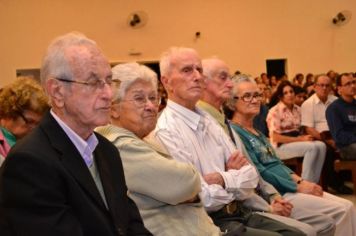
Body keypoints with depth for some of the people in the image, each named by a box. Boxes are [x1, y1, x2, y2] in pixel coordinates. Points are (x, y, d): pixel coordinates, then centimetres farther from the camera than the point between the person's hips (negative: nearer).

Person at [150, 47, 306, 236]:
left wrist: (223, 179, -13)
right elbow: (206, 199, -20)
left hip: (239, 213, 7)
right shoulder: (166, 131, -16)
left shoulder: (208, 121, 10)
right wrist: (236, 178, -5)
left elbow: (250, 176, 6)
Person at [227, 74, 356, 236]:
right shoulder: (234, 132, -12)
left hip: (289, 187, 9)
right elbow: (259, 173, -18)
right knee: (341, 211, -13)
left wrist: (300, 180, 0)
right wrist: (298, 186, -13)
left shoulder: (255, 130, 17)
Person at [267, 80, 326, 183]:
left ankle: (314, 182, -12)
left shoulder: (297, 109, 12)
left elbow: (298, 130, 16)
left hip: (297, 142, 7)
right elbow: (275, 137, -16)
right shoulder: (275, 111, -11)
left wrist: (304, 137, -8)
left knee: (321, 146, -19)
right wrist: (300, 139, -17)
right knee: (311, 147, -28)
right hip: (280, 146, -7)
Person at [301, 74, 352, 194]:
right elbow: (309, 129, -8)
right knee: (327, 149, -33)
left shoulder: (336, 101, 12)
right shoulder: (307, 104, -1)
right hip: (319, 136, -4)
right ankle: (334, 183, -14)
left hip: (335, 135, 4)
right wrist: (327, 140, -17)